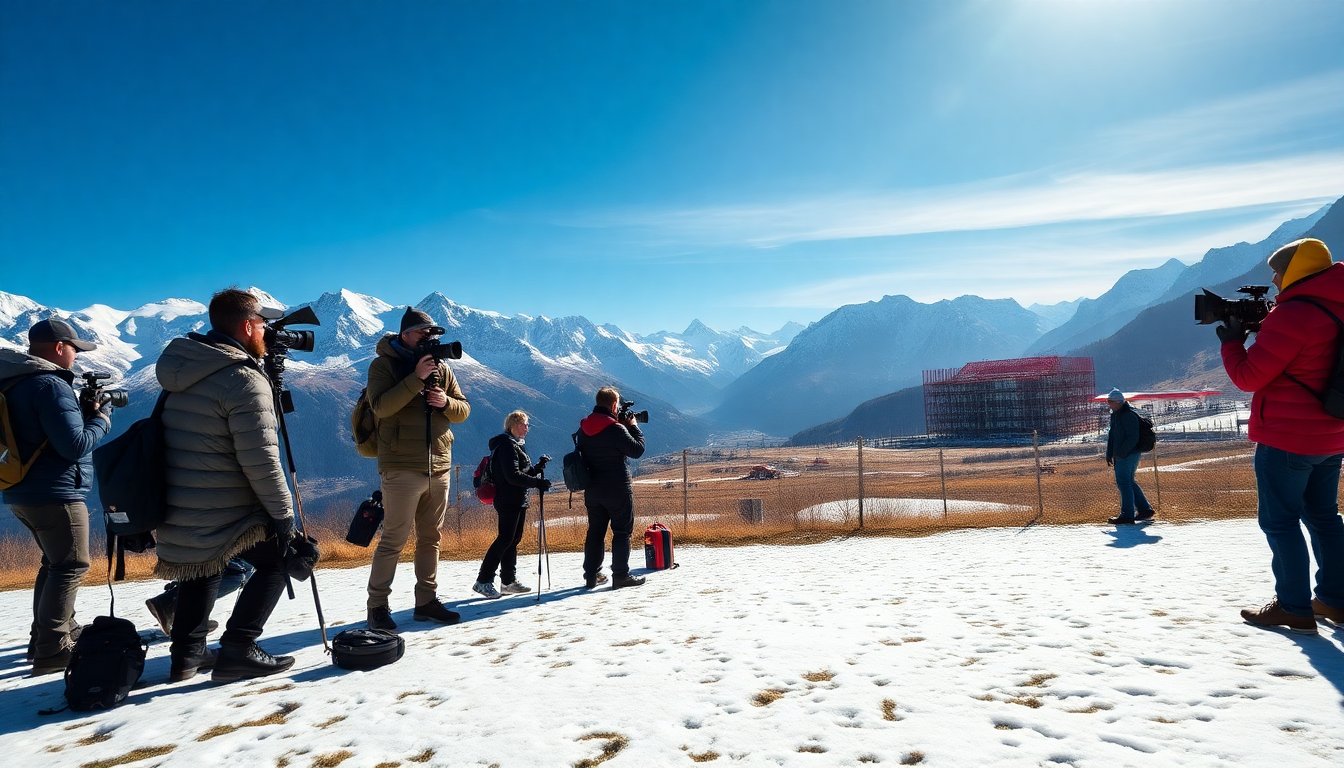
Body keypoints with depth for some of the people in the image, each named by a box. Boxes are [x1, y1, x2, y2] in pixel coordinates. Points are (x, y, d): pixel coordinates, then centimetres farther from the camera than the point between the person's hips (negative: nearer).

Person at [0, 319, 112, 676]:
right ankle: (52, 651, -2)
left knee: (55, 562, 21)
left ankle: (61, 631, 30)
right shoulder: (51, 385, -19)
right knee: (70, 568, -2)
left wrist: (84, 410, 6)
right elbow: (75, 445, -22)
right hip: (54, 494, -10)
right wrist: (101, 418, -6)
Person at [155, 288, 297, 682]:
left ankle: (187, 653, 32)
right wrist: (283, 513, -11)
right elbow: (260, 460, -22)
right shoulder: (244, 381, -20)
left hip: (176, 510, 8)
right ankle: (237, 650, 2)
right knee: (278, 560, 8)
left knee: (202, 561, 28)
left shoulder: (181, 368, 7)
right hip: (224, 515, -8)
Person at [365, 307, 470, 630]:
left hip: (439, 467, 6)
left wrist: (446, 402, -9)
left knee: (430, 538, 12)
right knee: (394, 539, -4)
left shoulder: (442, 368, 12)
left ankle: (426, 601, 22)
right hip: (402, 467, -5)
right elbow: (381, 407, -17)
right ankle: (377, 606, 9)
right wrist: (416, 378, -21)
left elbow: (464, 410, 12)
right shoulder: (383, 365, -2)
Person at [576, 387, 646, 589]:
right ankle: (621, 575, 4)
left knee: (595, 532, 13)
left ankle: (591, 575, 17)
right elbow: (637, 450, -13)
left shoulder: (583, 427, 4)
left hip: (592, 490, 7)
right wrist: (633, 426, 1)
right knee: (622, 532, 3)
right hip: (617, 489, -7)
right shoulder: (616, 428, -18)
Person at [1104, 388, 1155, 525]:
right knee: (1129, 483, 17)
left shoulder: (1129, 416, -16)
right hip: (1120, 456, 10)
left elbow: (1132, 438, -21)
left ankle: (1127, 515, -5)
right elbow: (1112, 436, 22)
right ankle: (1145, 510, 27)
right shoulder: (1115, 415, 16)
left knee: (1124, 483, -8)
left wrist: (1120, 453, -23)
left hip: (1128, 456, -10)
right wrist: (1109, 455, 17)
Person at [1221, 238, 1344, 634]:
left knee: (1280, 520, -1)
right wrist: (1261, 325, 8)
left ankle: (1295, 609, 3)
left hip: (1287, 437, -9)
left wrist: (1232, 341, -1)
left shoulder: (1292, 314, -19)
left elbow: (1249, 377, -18)